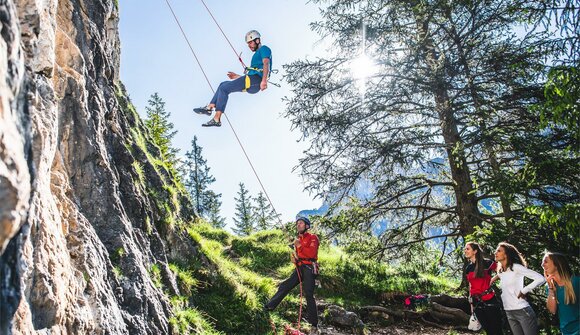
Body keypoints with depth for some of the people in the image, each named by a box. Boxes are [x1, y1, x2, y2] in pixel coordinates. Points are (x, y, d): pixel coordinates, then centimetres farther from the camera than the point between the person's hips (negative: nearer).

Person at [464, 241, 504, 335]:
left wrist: (492, 280, -9)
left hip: (489, 301, -5)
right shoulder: (468, 268, 10)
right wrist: (471, 303, 15)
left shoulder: (487, 263, -7)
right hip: (477, 303, 5)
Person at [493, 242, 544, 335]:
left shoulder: (516, 267, -10)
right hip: (509, 313, 7)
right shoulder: (500, 272, 11)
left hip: (522, 310, -7)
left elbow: (540, 278, -16)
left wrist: (523, 291, -14)